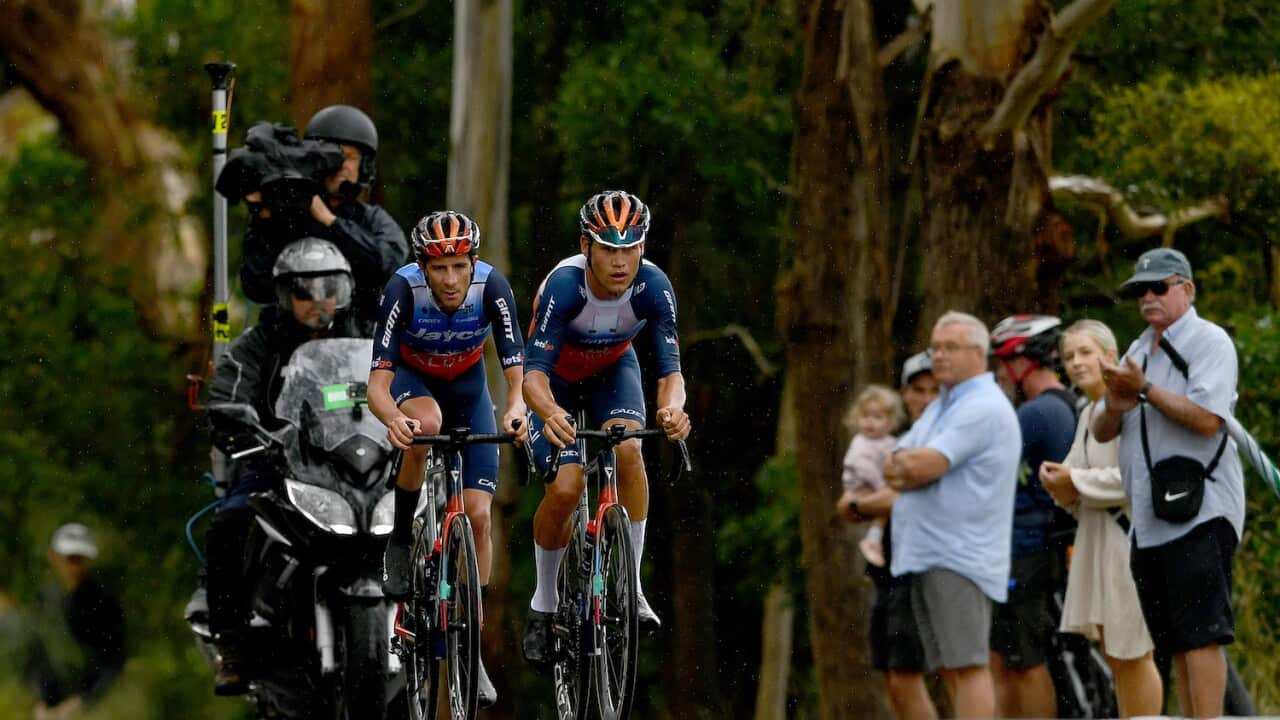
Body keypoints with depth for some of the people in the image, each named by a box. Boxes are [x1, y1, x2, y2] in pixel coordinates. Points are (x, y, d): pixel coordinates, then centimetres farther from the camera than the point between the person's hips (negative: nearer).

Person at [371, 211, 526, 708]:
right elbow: (377, 384, -37)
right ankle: (401, 541, -17)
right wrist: (392, 418, -59)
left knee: (478, 516, -9)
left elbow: (518, 371, -33)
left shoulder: (491, 287, -30)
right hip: (413, 382, -2)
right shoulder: (404, 290, -33)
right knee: (426, 424, -39)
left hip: (468, 387, 2)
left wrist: (516, 409, -55)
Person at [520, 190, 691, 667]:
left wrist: (672, 408, -56)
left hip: (612, 370, 2)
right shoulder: (564, 285, -37)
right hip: (556, 380, -2)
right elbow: (534, 373, -41)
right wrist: (549, 412, -64)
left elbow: (670, 368, -32)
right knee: (564, 490, -17)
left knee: (628, 450, -28)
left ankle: (630, 586, -17)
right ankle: (544, 604, 8)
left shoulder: (653, 288, -30)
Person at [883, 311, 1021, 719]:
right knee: (950, 668, 9)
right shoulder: (940, 407, 22)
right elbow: (893, 468, 15)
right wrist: (916, 466, -6)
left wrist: (906, 464, 2)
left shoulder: (984, 408, -10)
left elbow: (924, 466, -19)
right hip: (923, 555, 10)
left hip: (960, 557, -10)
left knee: (967, 665, -14)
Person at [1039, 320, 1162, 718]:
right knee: (1113, 654, 12)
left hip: (1128, 532, -9)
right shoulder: (1089, 412, 15)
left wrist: (1075, 481, -13)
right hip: (1096, 537, 9)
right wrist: (1062, 484, -1)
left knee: (1132, 652, -6)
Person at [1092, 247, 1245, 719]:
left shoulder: (1209, 342, -3)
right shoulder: (1138, 353, 22)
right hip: (1150, 520, 8)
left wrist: (1145, 389, -13)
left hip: (1199, 515, -8)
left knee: (1201, 635, -14)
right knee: (1176, 643, 7)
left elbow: (1207, 418, -17)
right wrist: (1116, 405, -3)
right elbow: (1101, 433, 19)